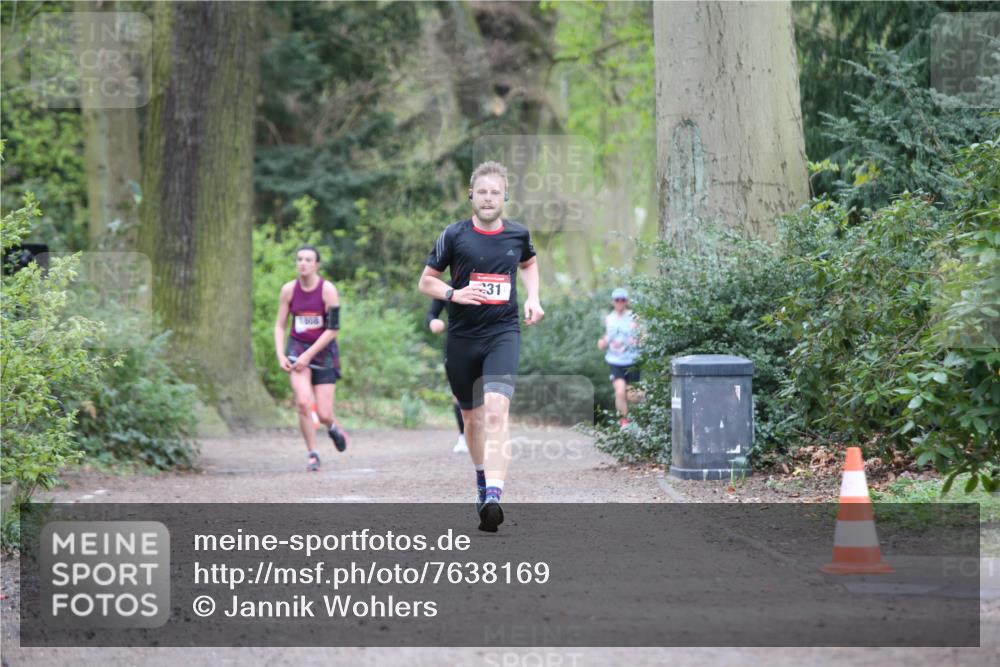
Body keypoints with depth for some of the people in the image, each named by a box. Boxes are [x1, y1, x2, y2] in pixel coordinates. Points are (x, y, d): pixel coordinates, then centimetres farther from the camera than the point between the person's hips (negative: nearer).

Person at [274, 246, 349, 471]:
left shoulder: (328, 290, -11)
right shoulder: (289, 290, -2)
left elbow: (332, 329, -12)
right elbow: (280, 325, 6)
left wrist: (309, 355, -17)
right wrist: (280, 355, -7)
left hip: (323, 351, -1)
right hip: (297, 348, 2)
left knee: (323, 414, -5)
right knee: (303, 402, -21)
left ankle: (333, 428, 34)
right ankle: (312, 455, -6)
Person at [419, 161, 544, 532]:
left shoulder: (518, 234, 5)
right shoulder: (455, 235, -2)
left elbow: (529, 263, 28)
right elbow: (426, 281, 5)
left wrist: (533, 298, 11)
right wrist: (454, 294, -14)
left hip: (503, 334, -1)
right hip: (462, 337, 1)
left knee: (496, 408, -22)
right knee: (472, 417, 14)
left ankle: (493, 497, -32)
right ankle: (482, 478, 41)